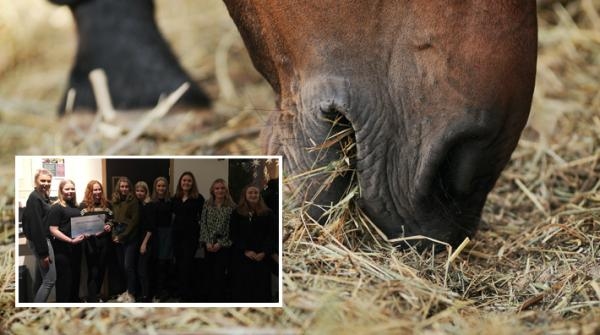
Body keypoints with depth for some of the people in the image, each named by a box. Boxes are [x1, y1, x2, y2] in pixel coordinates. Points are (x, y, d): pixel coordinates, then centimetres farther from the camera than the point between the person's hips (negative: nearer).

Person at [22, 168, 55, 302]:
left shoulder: (43, 196, 13)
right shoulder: (34, 198, -18)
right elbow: (36, 226, -22)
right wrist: (43, 252, -23)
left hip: (43, 238, 10)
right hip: (40, 240, -10)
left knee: (41, 278, 15)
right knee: (50, 280, -9)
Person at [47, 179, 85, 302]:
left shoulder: (75, 207, 13)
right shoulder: (56, 207, -9)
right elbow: (53, 230, -16)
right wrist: (71, 240, -24)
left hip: (76, 248, 7)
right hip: (63, 249, -7)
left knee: (75, 277, 15)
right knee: (64, 279, -3)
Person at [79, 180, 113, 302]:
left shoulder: (106, 204, 8)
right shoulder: (84, 205, -3)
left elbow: (111, 219, 16)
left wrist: (109, 226, -5)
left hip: (104, 240, 4)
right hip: (90, 241, -4)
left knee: (101, 269, 10)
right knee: (93, 271, -5)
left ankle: (95, 295, 24)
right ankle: (92, 300, -4)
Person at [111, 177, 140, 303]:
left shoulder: (133, 201, -6)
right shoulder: (115, 201, 9)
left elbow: (134, 221, -10)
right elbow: (113, 218, 15)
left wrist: (122, 236, -12)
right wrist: (114, 234, 1)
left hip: (130, 238, -6)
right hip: (117, 238, 6)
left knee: (128, 266, -9)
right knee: (122, 266, 8)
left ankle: (131, 294, -2)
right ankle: (128, 290, 20)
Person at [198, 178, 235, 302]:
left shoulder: (232, 206, -3)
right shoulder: (207, 205, 7)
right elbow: (203, 224, 4)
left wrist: (220, 243, -12)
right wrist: (207, 242, -7)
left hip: (224, 246, -3)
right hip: (209, 246, 3)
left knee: (220, 274, -6)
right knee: (209, 274, 4)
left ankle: (220, 300, 0)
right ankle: (210, 300, 14)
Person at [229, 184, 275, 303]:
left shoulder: (267, 213, 6)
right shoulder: (237, 213, 4)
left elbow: (271, 235, 1)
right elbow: (233, 235, -2)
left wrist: (264, 252, -13)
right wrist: (245, 251, -13)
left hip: (261, 257, 1)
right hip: (241, 256, 0)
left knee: (261, 288, 0)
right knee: (243, 288, 0)